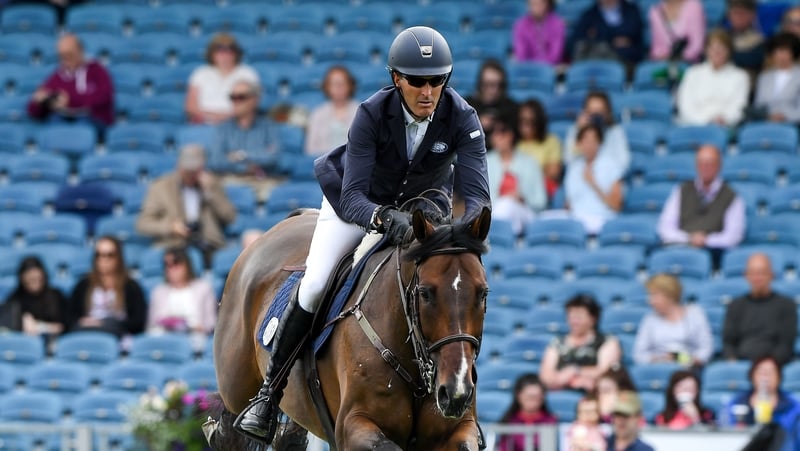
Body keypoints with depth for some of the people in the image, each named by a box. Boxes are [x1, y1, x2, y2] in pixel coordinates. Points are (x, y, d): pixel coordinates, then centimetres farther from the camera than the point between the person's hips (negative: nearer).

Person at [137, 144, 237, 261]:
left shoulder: (212, 184, 17)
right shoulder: (161, 187, 10)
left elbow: (230, 217, 7)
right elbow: (143, 223, 5)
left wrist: (210, 190, -1)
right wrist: (170, 227, -12)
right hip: (173, 246, -2)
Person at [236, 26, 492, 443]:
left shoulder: (461, 119, -27)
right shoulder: (372, 114, -32)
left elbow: (476, 193, -33)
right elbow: (352, 197, -36)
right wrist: (383, 218, -58)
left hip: (422, 206, 2)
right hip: (359, 202, -2)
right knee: (314, 286, -19)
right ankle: (268, 394, -7)